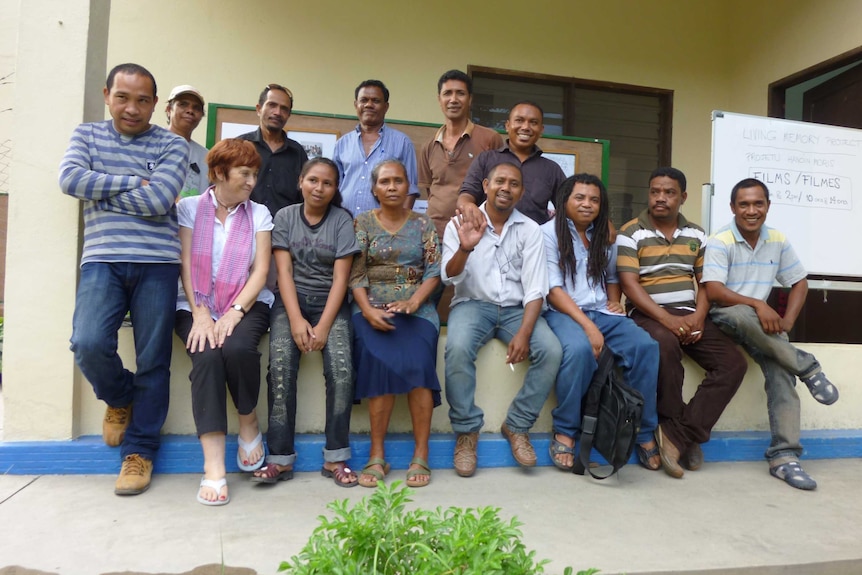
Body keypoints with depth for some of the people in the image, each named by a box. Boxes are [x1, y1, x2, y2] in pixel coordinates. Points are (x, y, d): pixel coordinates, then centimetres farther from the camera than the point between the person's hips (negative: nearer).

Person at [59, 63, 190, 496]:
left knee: (153, 361, 0)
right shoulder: (86, 135, 16)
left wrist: (99, 189, 0)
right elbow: (69, 179, -3)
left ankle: (140, 451, 16)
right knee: (89, 344, -17)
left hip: (157, 262, -1)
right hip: (102, 260, 2)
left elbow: (157, 201, -9)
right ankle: (119, 399, 18)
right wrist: (132, 182, -4)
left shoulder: (172, 145, 6)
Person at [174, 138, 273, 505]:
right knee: (207, 356, -28)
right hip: (196, 305, 0)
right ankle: (214, 469, -27)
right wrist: (199, 313, -15)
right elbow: (186, 265, -1)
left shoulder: (259, 214, 9)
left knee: (237, 347, -32)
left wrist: (236, 311, -15)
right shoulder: (190, 207, 7)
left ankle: (249, 424, -3)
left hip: (246, 303, 0)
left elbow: (260, 270, 0)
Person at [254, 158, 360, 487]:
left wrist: (324, 325, -14)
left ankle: (335, 457, -12)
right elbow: (284, 271, -1)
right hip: (291, 300, 1)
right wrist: (296, 319, -15)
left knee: (342, 370, -22)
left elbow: (340, 278, -4)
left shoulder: (342, 220, 3)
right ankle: (280, 458, -16)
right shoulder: (285, 216, 7)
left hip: (330, 303, 0)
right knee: (281, 367, -23)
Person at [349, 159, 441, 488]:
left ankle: (421, 455, -16)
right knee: (380, 363, -27)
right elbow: (356, 275, 2)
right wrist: (368, 310, -14)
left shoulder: (423, 224, 12)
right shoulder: (363, 222, 10)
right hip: (372, 307, 0)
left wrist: (413, 302, -14)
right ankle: (377, 455, -16)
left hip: (416, 307, 1)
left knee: (416, 363, -26)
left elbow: (434, 272, 3)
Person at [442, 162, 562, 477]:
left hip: (515, 308, 2)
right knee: (457, 349, -33)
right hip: (473, 304, -2)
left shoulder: (530, 229, 3)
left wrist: (524, 333, -19)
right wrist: (465, 249, -30)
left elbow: (535, 289, -4)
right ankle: (467, 430, -12)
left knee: (551, 351, -24)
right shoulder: (461, 224, 1)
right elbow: (450, 277, -9)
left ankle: (517, 426, -4)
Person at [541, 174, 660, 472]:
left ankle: (645, 432, -7)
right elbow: (553, 290, -10)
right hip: (564, 313, -5)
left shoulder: (604, 235, 17)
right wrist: (588, 326, -19)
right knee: (579, 349, -37)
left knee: (646, 346, -22)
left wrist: (615, 303, 4)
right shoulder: (549, 233, -1)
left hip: (603, 313, 5)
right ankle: (565, 431, -18)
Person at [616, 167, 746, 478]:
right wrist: (666, 318, -23)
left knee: (734, 363, -15)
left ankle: (678, 434, -13)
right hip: (648, 314, -5)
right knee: (666, 344, -38)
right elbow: (629, 284, -11)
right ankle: (682, 433, -18)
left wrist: (698, 316, -9)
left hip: (690, 316, 6)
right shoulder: (631, 233, -2)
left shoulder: (696, 235, 14)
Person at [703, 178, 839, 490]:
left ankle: (784, 457, -20)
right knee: (742, 316, -39)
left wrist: (787, 320, -3)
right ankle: (807, 367, -17)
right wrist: (757, 304, -28)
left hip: (762, 323, 4)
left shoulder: (778, 241, 7)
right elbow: (714, 291, -19)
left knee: (781, 372, -21)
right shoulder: (720, 242, -10)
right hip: (724, 318, -4)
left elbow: (799, 282, 13)